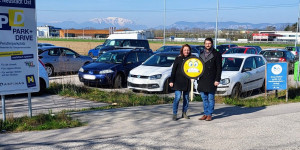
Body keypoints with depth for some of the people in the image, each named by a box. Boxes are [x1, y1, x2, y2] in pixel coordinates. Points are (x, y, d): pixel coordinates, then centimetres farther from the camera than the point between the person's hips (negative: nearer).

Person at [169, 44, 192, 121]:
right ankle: (174, 114, -4)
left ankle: (184, 113, 21)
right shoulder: (178, 58, -2)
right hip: (178, 81, -4)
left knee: (186, 98, 8)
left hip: (187, 81, 4)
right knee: (178, 97, -12)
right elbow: (173, 70, -2)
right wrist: (171, 81, -6)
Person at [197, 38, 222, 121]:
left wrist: (217, 80, -11)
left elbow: (219, 68, -5)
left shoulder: (216, 54, -2)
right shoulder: (201, 54, 14)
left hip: (211, 80, -5)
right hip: (202, 80, 6)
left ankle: (209, 114, 5)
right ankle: (205, 114, 17)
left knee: (210, 98, -2)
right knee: (204, 98, 9)